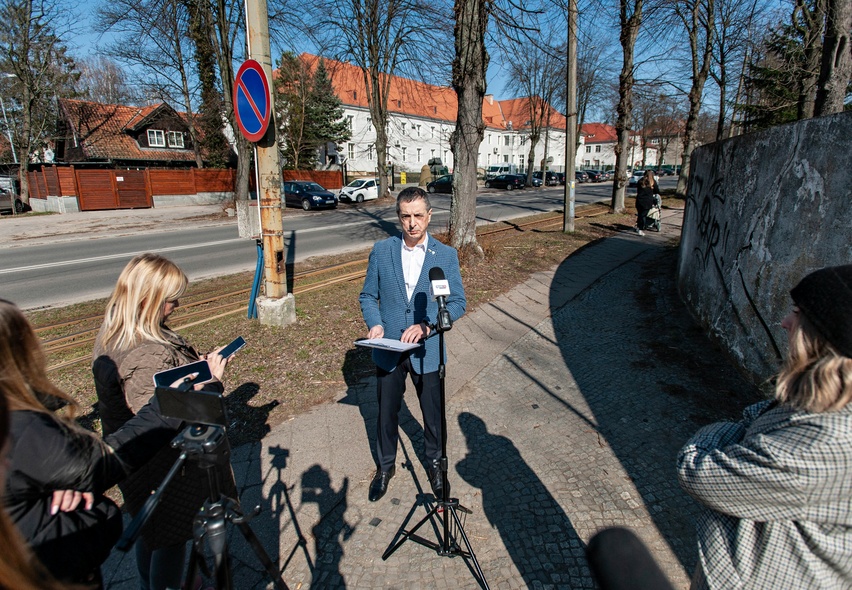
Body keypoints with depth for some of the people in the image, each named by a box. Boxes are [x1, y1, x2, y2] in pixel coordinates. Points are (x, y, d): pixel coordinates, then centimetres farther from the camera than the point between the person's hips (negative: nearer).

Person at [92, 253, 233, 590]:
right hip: (166, 472, -10)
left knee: (152, 531, 30)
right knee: (171, 537, 14)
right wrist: (212, 381, -24)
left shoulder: (111, 336, -3)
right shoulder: (147, 357, -35)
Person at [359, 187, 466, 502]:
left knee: (433, 413, 16)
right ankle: (385, 466, 41)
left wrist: (427, 325, -21)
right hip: (388, 350, 1)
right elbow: (368, 296, 4)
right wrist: (375, 324, -16)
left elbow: (458, 302, -6)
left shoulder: (446, 255, -6)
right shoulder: (382, 250, -3)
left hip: (427, 351, -1)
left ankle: (434, 463, 43)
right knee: (386, 413, 17)